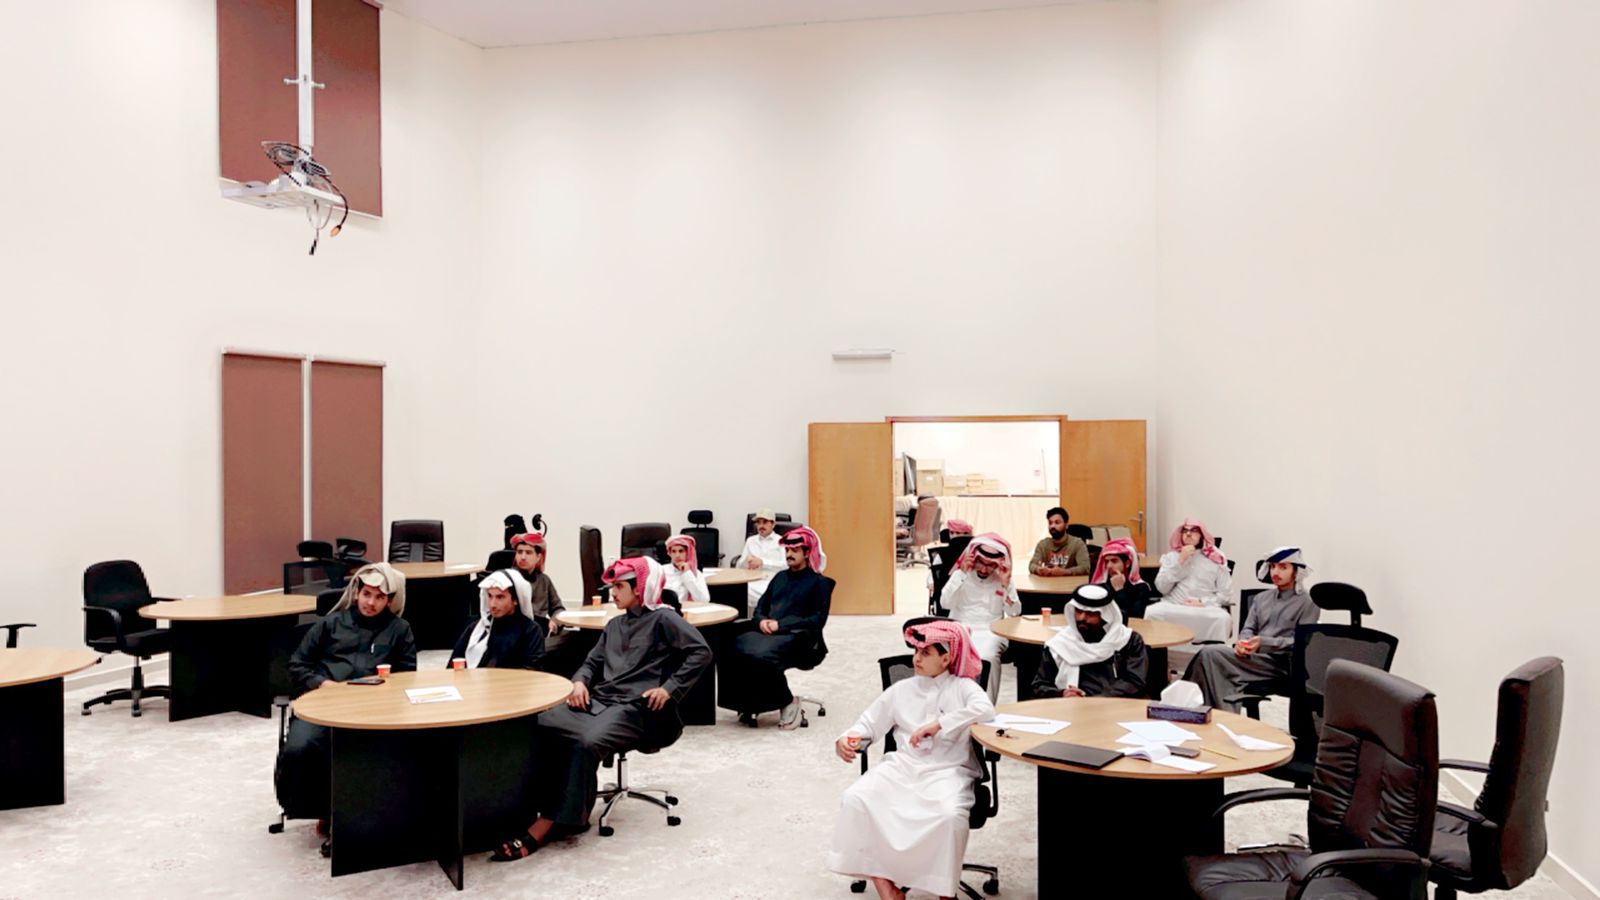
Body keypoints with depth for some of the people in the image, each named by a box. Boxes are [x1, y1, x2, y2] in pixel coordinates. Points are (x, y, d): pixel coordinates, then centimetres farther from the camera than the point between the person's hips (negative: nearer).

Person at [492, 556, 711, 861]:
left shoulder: (663, 619, 1)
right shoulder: (614, 625, 27)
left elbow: (701, 652, -9)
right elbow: (593, 661, 25)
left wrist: (670, 688, -15)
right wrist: (579, 681, 3)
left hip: (634, 708, -7)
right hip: (597, 700, 8)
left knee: (587, 743, -35)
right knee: (540, 725, -19)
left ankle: (546, 825, -27)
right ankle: (570, 813, -19)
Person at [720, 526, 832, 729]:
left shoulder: (819, 582, 6)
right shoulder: (780, 577, 25)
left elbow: (818, 620, -4)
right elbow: (760, 607, 23)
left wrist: (780, 624, -12)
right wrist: (762, 621, -2)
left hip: (797, 637, -5)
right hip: (768, 632, 5)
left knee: (761, 656, -35)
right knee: (733, 651, -26)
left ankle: (788, 702, -13)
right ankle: (747, 704, -13)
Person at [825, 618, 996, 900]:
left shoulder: (963, 687, 7)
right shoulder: (901, 689, 18)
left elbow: (985, 710, -14)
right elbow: (869, 723, 19)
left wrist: (938, 725, -20)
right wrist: (846, 739, -3)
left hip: (947, 770, -3)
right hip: (903, 766, 4)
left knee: (950, 814, -36)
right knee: (855, 799, -23)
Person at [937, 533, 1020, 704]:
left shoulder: (1004, 579, 10)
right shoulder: (961, 575, 8)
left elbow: (1014, 612, 2)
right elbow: (945, 603, -6)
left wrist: (1006, 585, -9)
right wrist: (961, 574, -9)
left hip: (990, 632, 0)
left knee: (987, 657, -32)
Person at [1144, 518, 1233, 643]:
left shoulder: (1215, 559, 11)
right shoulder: (1171, 556, 15)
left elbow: (1224, 594, 7)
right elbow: (1162, 588, 2)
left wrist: (1202, 603, -11)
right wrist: (1180, 561, -3)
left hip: (1205, 609, 0)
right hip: (1173, 607, 1)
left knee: (1223, 618, -32)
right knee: (1152, 612, -30)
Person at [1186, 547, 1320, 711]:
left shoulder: (1308, 602, 4)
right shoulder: (1261, 597, 24)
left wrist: (1264, 643, -20)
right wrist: (1242, 642, -9)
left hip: (1281, 664, -6)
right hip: (1255, 656, 6)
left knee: (1210, 653, -27)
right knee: (1209, 653, -26)